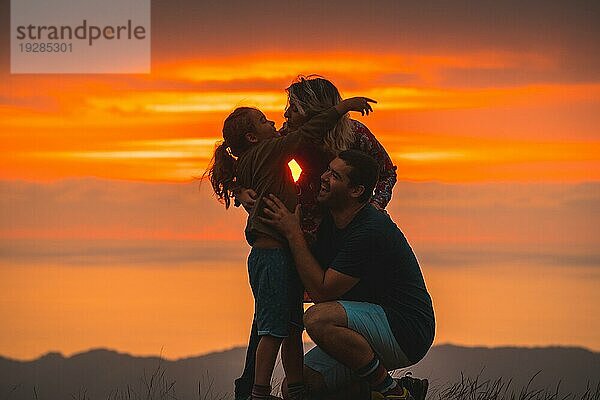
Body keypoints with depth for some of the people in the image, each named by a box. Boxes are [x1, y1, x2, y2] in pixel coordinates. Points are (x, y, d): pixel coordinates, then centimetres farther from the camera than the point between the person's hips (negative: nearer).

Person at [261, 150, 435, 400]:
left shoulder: (370, 231, -23)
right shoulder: (332, 221, 6)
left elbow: (321, 291, -21)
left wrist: (293, 233, -16)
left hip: (406, 331, -9)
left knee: (319, 319, -32)